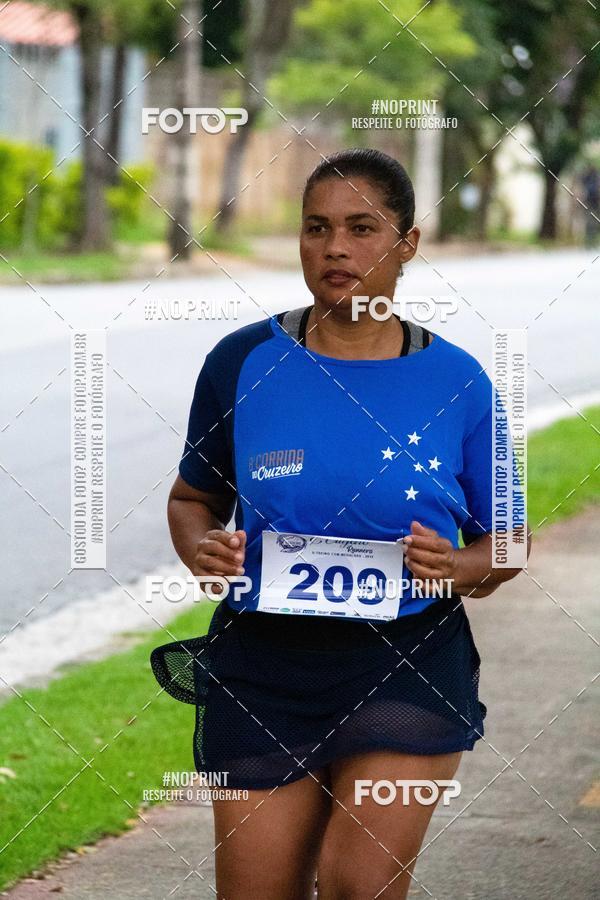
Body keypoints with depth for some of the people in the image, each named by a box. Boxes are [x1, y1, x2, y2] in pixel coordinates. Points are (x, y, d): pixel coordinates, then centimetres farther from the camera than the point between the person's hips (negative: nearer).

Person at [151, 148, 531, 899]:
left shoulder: (456, 383, -1)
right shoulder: (243, 362, 0)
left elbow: (504, 542, 8)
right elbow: (193, 497, 14)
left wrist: (461, 568, -14)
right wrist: (201, 548, -9)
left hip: (410, 666, -1)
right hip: (264, 668, 2)